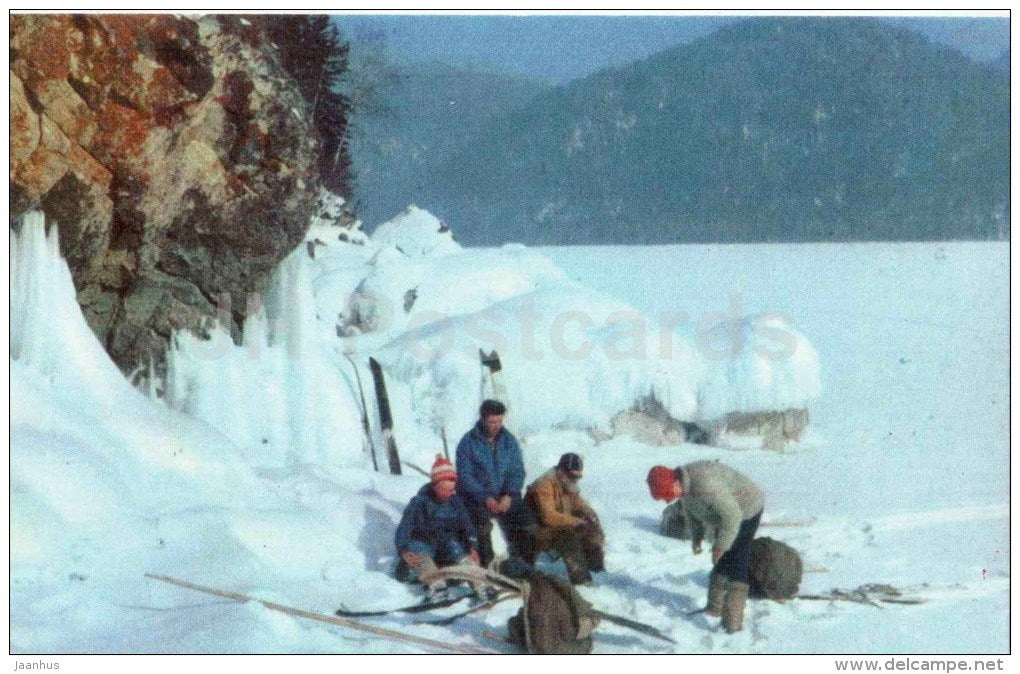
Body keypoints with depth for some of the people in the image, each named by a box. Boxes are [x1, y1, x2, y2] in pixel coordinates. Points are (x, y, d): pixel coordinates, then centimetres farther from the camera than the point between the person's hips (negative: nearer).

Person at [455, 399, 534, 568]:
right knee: (481, 522, -32)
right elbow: (465, 476, -8)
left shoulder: (509, 440, 8)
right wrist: (485, 498, -21)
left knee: (525, 523, -18)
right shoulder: (468, 442, -3)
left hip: (505, 497, 3)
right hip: (476, 497, -3)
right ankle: (486, 565, -24)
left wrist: (509, 495, -14)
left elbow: (517, 471, 4)